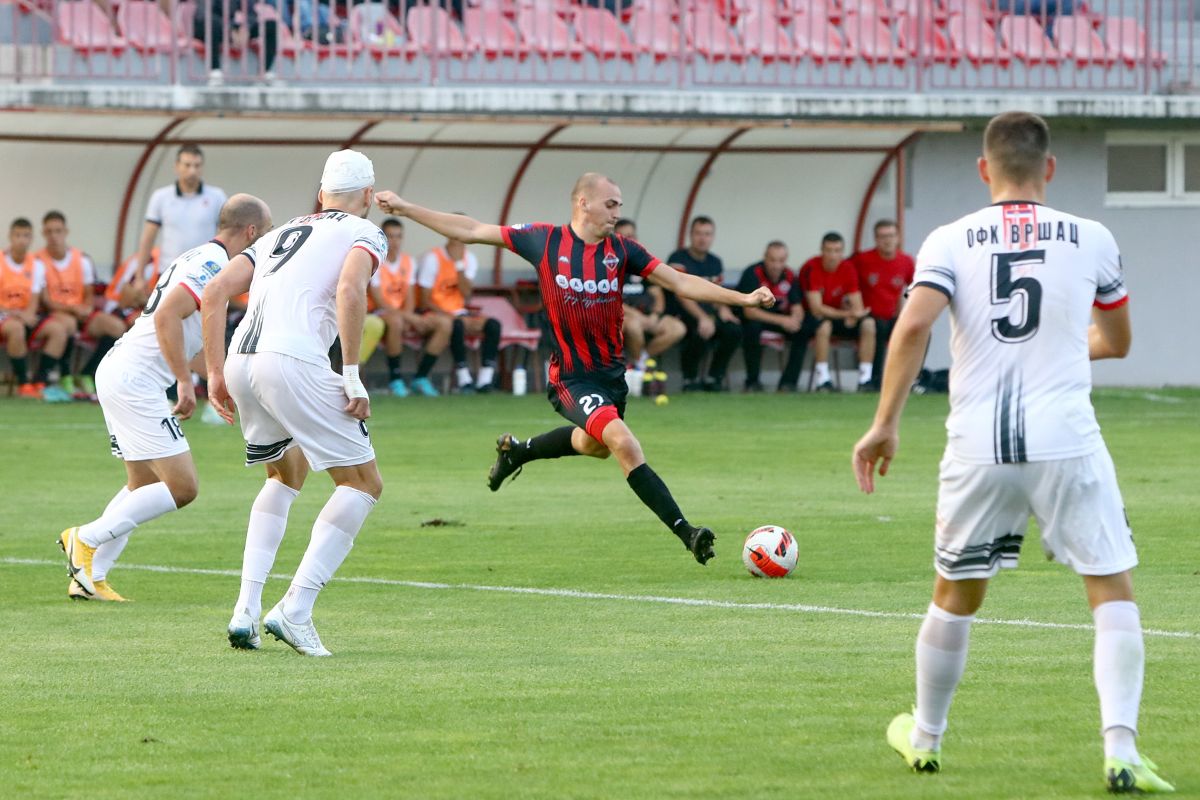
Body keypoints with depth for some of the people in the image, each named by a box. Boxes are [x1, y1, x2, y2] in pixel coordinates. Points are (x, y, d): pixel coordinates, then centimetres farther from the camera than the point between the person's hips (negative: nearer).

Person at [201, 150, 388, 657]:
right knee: (363, 483, 4)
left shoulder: (282, 234, 29)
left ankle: (246, 609, 17)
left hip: (241, 362, 7)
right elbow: (349, 288, -10)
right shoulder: (365, 234, 11)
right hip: (294, 362, -7)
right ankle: (294, 610, -9)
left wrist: (216, 374, 21)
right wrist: (353, 378, -10)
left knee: (288, 474, 29)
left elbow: (216, 292, 20)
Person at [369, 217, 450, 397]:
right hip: (382, 314, -6)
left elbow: (410, 298, 6)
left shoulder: (407, 261, 10)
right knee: (396, 321, -42)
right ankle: (395, 379, -28)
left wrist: (408, 316, -17)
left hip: (404, 315, 6)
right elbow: (379, 301, -14)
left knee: (445, 322, -14)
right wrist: (407, 317, -22)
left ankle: (421, 377, -11)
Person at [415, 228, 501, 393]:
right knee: (457, 324, -37)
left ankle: (485, 381, -24)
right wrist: (448, 315, -21)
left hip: (458, 312, 6)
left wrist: (459, 265, -13)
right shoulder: (432, 259, -8)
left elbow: (467, 297, -6)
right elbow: (424, 302, -10)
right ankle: (464, 380, -34)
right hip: (434, 314, -6)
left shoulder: (470, 259, 9)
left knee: (493, 324, -18)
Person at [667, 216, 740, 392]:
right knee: (702, 330, -36)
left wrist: (723, 309, -5)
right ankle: (690, 378, -13)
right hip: (681, 314, -7)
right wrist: (703, 318, -32)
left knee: (734, 329, -20)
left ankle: (714, 378, -5)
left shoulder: (715, 263, 15)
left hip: (707, 312, 7)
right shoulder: (678, 259, -9)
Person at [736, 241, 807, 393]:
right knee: (753, 328, -37)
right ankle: (752, 382, -21)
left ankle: (788, 382, -13)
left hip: (779, 317, 5)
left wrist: (795, 319, -31)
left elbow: (797, 308, -4)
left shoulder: (789, 276, -6)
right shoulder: (753, 273, -22)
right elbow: (749, 311, -29)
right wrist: (781, 320, -38)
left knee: (802, 330, -20)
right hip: (750, 318, -5)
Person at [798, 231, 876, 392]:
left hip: (837, 315, 5)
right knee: (824, 325, -39)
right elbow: (816, 309, -24)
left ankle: (865, 379, -19)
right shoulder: (811, 269, -19)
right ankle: (823, 381, -34)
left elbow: (857, 306, -3)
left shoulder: (848, 269, -3)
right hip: (812, 317, -5)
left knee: (868, 323, -18)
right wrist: (847, 313, -31)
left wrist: (854, 315, -29)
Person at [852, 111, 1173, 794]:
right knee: (1114, 588, 4)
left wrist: (885, 424, -9)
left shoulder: (950, 242, 2)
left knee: (956, 595, 19)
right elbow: (1117, 342, 19)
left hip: (978, 447, 1)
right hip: (1067, 439, -1)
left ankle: (924, 737, 34)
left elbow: (913, 327, -13)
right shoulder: (1091, 239, 5)